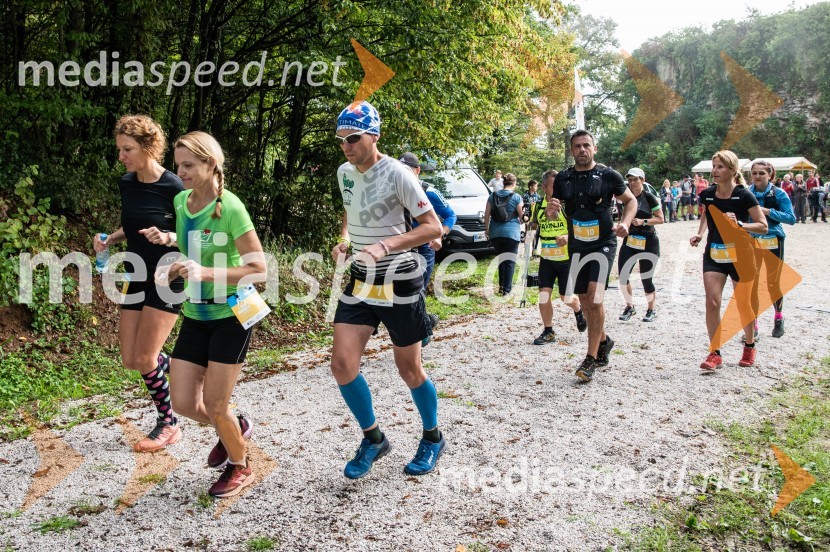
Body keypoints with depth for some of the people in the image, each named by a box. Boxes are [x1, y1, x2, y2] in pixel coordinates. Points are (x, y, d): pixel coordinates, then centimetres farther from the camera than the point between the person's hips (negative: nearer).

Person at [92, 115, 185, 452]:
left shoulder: (172, 187, -17)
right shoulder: (126, 183, 3)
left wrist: (165, 237, -30)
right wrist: (110, 239, 0)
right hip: (136, 278, 7)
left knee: (144, 358, -5)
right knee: (130, 360, 8)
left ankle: (168, 426, 15)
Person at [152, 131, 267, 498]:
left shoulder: (229, 207, -19)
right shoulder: (181, 201, 2)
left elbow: (258, 270, -19)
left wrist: (205, 272, -29)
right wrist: (174, 269, -3)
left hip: (231, 315, -6)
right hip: (195, 315, 6)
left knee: (214, 407, -1)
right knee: (184, 404, 5)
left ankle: (240, 466, 27)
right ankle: (235, 428, 35)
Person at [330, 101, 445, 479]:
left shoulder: (396, 174, -16)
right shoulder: (344, 173, 4)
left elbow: (433, 227, -17)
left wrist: (385, 245, -29)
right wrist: (344, 240, 0)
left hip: (399, 282, -6)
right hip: (361, 281, 6)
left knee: (409, 370, 6)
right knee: (342, 364, -5)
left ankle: (433, 439, 32)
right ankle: (373, 439, 18)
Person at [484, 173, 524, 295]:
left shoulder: (493, 196, 6)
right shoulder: (517, 197, -5)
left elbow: (486, 215, 7)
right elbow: (521, 215, -3)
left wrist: (486, 229, 16)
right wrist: (523, 221, 20)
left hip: (495, 233, 4)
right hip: (511, 233, -4)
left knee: (501, 259, 18)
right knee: (510, 261, 2)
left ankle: (501, 286, 22)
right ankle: (507, 288, -1)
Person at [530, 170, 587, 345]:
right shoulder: (538, 206, 2)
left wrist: (568, 237, -30)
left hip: (567, 258, -3)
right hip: (546, 258, 3)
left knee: (566, 297, 4)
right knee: (543, 295, -4)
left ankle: (578, 310, 40)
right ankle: (548, 332, 11)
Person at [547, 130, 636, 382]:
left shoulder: (609, 175, -5)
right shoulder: (562, 179, 4)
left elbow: (631, 201, 8)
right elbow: (552, 215, 9)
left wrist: (625, 223, -11)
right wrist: (551, 210, -15)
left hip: (603, 244, -4)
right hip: (576, 246, 4)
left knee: (594, 298, -16)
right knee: (585, 301, 11)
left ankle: (591, 359, -9)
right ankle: (604, 340, 36)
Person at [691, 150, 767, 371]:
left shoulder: (744, 195, -13)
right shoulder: (707, 194, 0)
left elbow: (763, 226, -11)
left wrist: (739, 224, -27)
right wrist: (699, 234, 2)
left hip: (739, 255, -3)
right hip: (713, 254, 3)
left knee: (743, 304, 9)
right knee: (712, 302, -8)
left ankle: (749, 346, 34)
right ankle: (715, 353, 2)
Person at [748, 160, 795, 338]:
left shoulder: (778, 194, -6)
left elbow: (791, 218, -9)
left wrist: (768, 211, -20)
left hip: (773, 242, -2)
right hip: (751, 242, 2)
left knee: (773, 282, 6)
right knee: (750, 283, -1)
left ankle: (779, 318, 29)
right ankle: (753, 324, 7)